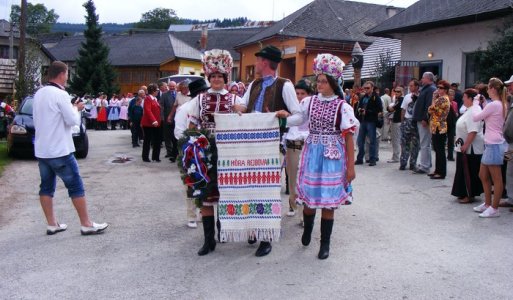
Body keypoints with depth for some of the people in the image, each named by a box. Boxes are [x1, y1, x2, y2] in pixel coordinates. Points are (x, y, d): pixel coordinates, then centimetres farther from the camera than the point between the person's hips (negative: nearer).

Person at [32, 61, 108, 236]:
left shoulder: (38, 94, 9)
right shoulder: (61, 94, -16)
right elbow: (73, 120, -17)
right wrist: (76, 108, 3)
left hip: (41, 150, 8)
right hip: (59, 150, -8)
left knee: (46, 187, 10)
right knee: (76, 186, -1)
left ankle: (52, 224, 16)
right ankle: (86, 225, 3)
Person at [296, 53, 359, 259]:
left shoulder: (342, 107, -5)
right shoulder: (309, 102, 3)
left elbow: (349, 137, -5)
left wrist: (351, 166, -7)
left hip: (332, 157, -2)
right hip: (312, 154, 3)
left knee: (328, 200, 2)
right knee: (308, 195, 8)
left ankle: (325, 243, 16)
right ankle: (307, 229, 37)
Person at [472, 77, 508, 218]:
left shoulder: (493, 105, -17)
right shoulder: (501, 105, 13)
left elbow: (475, 117, -12)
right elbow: (486, 118, 17)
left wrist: (476, 103, 1)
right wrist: (483, 103, 12)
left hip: (494, 145, -10)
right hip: (491, 144, 10)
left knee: (496, 179, -3)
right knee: (483, 175, 18)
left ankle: (494, 209, 4)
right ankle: (487, 204, 28)